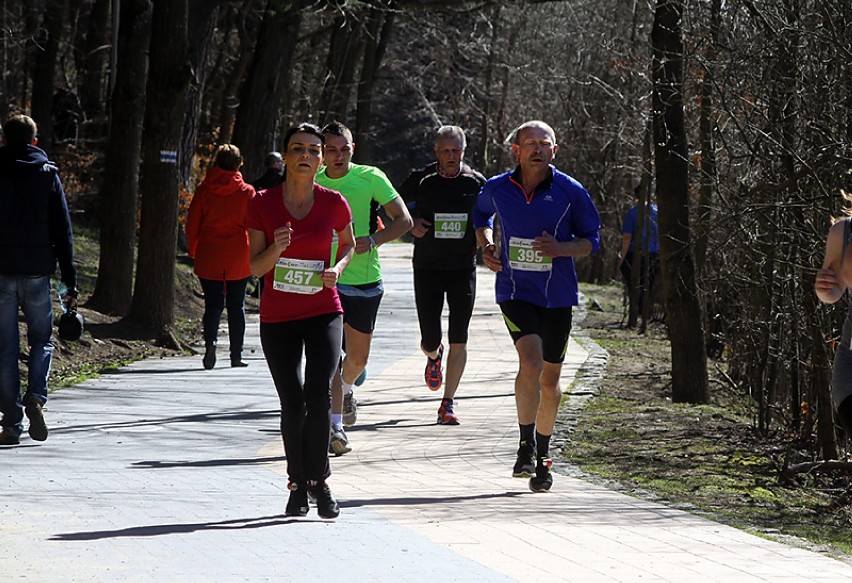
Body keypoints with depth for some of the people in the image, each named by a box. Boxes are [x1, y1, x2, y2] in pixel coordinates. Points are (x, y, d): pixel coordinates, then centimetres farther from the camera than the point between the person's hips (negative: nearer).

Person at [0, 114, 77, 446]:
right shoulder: (48, 175, 3)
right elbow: (63, 232, 1)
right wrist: (70, 282, 3)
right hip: (37, 270, 0)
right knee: (42, 340, 15)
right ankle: (36, 397, -10)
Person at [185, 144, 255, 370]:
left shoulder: (204, 190, 0)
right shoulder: (246, 192, -3)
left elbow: (192, 224, 1)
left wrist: (193, 251, 13)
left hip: (208, 258, 0)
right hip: (238, 259, 0)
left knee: (213, 303, 6)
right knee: (236, 306, 10)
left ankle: (210, 341, -21)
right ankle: (236, 355, 11)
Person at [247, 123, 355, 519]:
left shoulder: (333, 203, -2)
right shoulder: (263, 203, -4)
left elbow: (348, 244, 17)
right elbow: (255, 266, -2)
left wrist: (337, 268, -4)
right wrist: (276, 248, -22)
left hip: (323, 312, 0)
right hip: (277, 318, 0)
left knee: (319, 394, -17)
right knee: (292, 404, 0)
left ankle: (318, 479, -3)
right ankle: (298, 484, 17)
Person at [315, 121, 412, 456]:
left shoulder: (371, 178, -4)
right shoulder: (312, 183, 1)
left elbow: (404, 220, -4)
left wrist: (373, 240, -18)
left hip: (365, 279, 1)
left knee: (359, 356, 13)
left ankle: (345, 390, 47)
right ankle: (336, 426, -16)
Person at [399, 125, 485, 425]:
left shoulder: (476, 182, 1)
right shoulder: (420, 180, -3)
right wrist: (411, 225, -8)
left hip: (463, 268, 0)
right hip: (427, 268, 0)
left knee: (458, 340, -6)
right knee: (430, 340, -1)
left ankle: (448, 402, 2)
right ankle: (434, 356, 38)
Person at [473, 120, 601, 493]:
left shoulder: (570, 192, -5)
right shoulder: (497, 189, -1)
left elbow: (591, 240, 3)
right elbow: (481, 215, 22)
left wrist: (560, 248, -16)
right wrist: (486, 244, 3)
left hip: (557, 295, 1)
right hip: (514, 291, -1)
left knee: (549, 378, 9)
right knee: (531, 360, -23)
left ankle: (542, 454, 28)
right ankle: (526, 447, -13)